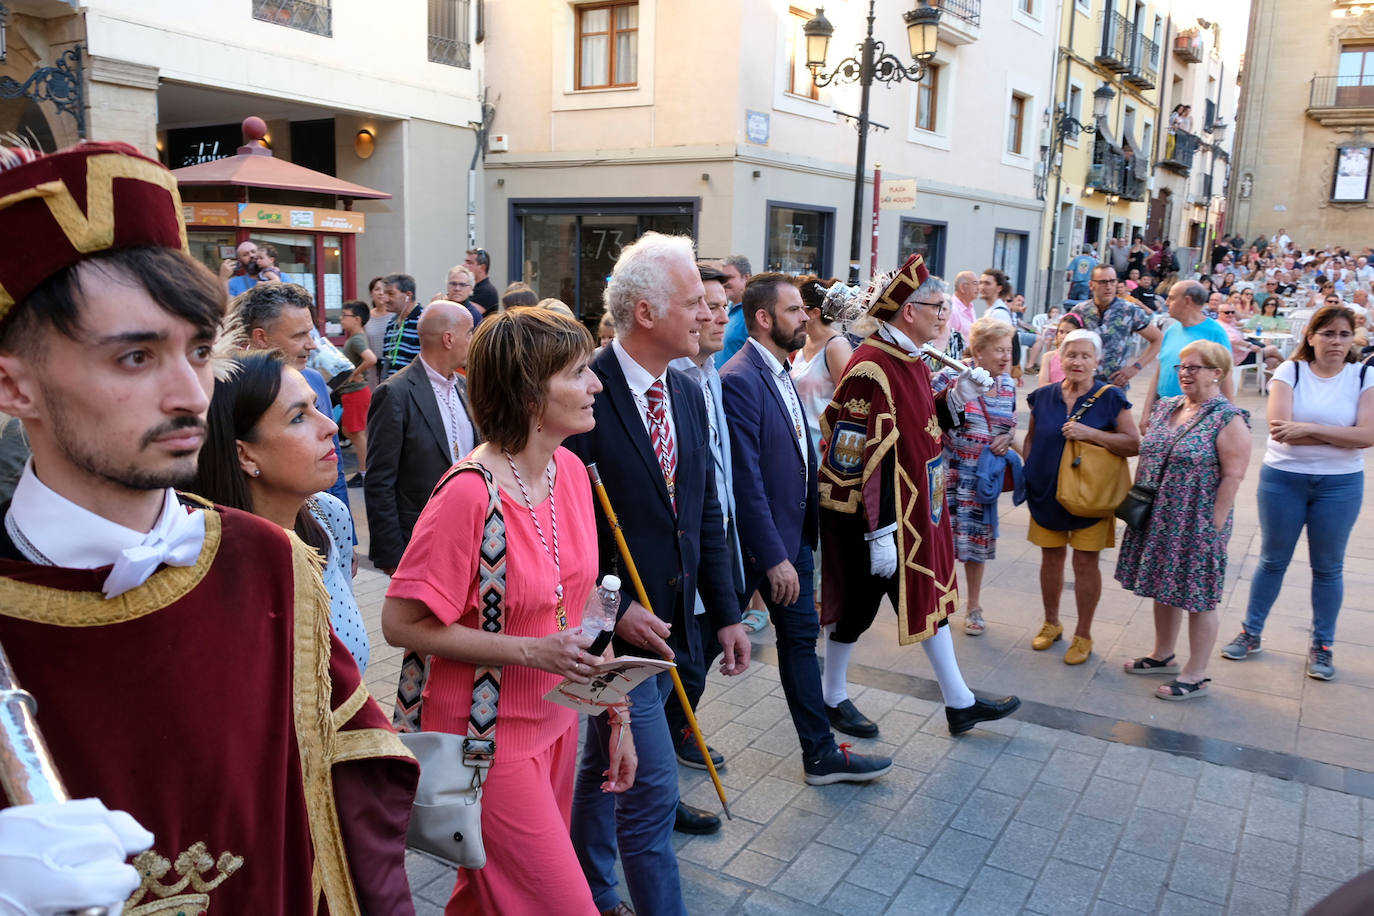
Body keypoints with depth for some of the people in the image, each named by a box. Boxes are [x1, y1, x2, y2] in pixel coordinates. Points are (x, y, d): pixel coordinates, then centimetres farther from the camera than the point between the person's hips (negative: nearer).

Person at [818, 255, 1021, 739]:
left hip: (915, 507, 10)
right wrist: (879, 533, -24)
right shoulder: (871, 370, -22)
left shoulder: (911, 362, 7)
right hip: (875, 514, -9)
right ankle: (833, 697, 27)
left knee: (930, 594, 16)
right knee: (859, 603, 6)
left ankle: (959, 701, 28)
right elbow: (863, 460, -25)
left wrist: (958, 396, 1)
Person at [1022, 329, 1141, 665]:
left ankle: (1083, 635, 19)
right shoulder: (1043, 397, 4)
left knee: (1086, 563, 3)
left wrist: (1089, 433, -21)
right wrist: (1028, 475, 4)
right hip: (1047, 494, 3)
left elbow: (1134, 444, -10)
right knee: (1051, 558, 12)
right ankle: (1051, 623, 32)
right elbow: (1030, 441, 15)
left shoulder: (1110, 398, -5)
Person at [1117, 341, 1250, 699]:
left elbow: (1233, 476, -15)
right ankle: (1162, 656, 36)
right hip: (1158, 519, 7)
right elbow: (1147, 456, 14)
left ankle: (1196, 676, 17)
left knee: (1197, 597, 4)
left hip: (1197, 524, -7)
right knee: (1163, 588, 18)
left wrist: (1214, 525, -17)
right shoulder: (1166, 407, 7)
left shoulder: (1229, 419, -13)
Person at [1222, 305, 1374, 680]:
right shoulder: (1289, 372, -4)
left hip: (1340, 484, 1)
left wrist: (1308, 428, -22)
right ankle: (1250, 634, 24)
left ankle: (1322, 646, 26)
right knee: (1272, 560, 11)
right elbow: (1280, 429, -17)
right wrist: (1341, 436, -16)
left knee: (1328, 566, 11)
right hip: (1283, 478, -1)